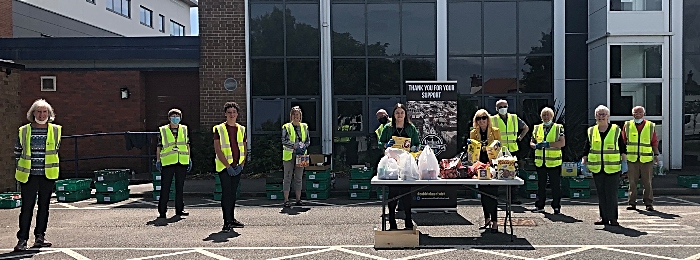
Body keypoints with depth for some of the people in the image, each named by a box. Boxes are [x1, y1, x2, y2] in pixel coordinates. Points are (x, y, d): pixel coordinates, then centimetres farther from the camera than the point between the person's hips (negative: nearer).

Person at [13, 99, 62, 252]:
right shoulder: (24, 131, 1)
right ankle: (22, 239, 6)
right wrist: (21, 168, 6)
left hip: (48, 176, 2)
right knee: (26, 207, -2)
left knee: (44, 207, 9)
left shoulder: (55, 130, 4)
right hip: (29, 176, -2)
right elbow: (17, 151, 10)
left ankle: (39, 236, 20)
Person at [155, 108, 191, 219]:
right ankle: (162, 211, 5)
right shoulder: (162, 130, 5)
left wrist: (189, 160, 12)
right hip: (167, 163, -2)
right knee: (165, 188, -1)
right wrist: (158, 161, 3)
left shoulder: (184, 129, 11)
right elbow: (159, 147, 7)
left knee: (180, 187, 10)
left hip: (182, 162, 3)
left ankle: (179, 209, 19)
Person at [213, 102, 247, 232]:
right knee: (226, 193, -7)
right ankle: (227, 222, -4)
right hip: (224, 167, -4)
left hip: (237, 167, 5)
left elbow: (244, 149, 11)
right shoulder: (219, 129, -4)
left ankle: (231, 219, 21)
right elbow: (217, 150, -9)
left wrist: (241, 165, -3)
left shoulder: (241, 129, 10)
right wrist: (228, 166, -14)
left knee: (233, 193, 11)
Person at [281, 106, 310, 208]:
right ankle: (286, 200, 0)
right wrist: (295, 146, -19)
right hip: (289, 155, -3)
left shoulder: (304, 127, 11)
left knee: (299, 178, 7)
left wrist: (304, 146, -7)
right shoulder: (286, 127, 1)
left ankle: (298, 199, 13)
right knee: (287, 177, -2)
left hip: (300, 155, 3)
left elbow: (308, 140, 13)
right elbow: (284, 141, -7)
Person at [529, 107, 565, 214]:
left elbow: (562, 143, -9)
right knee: (541, 185, 11)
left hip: (554, 161, -3)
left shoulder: (558, 128, 0)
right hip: (540, 162, 4)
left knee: (556, 185, 3)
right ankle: (539, 206, 19)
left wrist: (549, 144, -20)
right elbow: (531, 142, 14)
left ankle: (556, 207, 14)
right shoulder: (537, 128, 11)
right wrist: (535, 145, -9)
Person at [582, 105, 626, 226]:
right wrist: (584, 160, 3)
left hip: (612, 168, -3)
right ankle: (604, 217, 15)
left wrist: (624, 160, -2)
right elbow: (587, 148, 13)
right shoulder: (591, 131, 9)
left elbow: (623, 148, 8)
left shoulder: (616, 130, 4)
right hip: (597, 168, 3)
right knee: (601, 194, 8)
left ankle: (613, 218, 5)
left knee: (611, 193, -3)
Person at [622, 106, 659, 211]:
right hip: (631, 159, 0)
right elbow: (623, 141, 9)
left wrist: (656, 154, 3)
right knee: (632, 182, 3)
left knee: (647, 182, 3)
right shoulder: (627, 125, 8)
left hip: (647, 159, 0)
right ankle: (632, 203, 10)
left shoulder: (651, 126, 8)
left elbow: (654, 142, 10)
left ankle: (649, 203, 11)